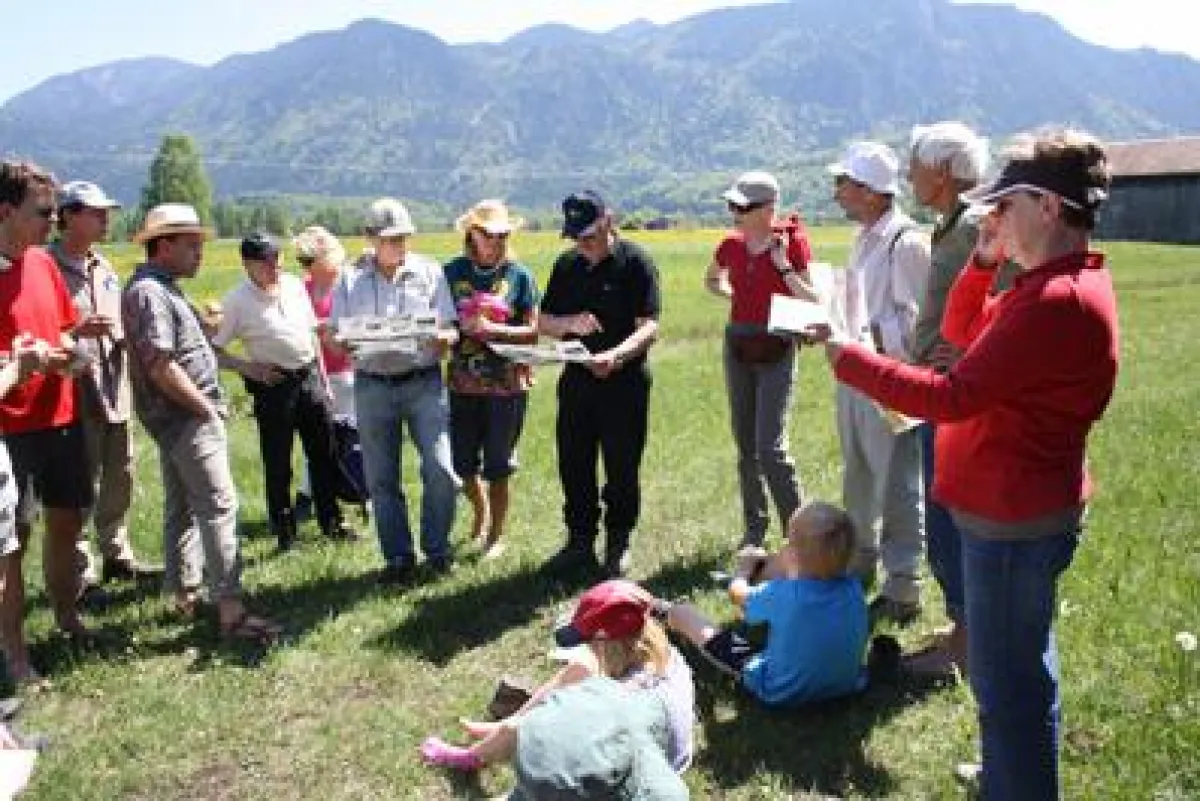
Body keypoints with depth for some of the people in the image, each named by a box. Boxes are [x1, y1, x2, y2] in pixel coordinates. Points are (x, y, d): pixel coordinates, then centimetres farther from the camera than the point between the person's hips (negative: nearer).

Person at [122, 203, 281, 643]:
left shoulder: (162, 288, 15)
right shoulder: (149, 292, -17)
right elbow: (161, 367, -24)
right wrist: (207, 408, -15)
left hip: (180, 418, 11)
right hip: (188, 418, -11)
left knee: (182, 507, 15)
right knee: (218, 506, -11)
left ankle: (185, 595, 25)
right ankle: (231, 610, -11)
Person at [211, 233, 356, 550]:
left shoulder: (294, 285, 6)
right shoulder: (237, 300, -9)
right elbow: (214, 349, -8)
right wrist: (248, 368, -18)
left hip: (309, 378, 5)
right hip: (273, 385, -5)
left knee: (325, 455, 11)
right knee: (277, 464, 3)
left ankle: (332, 523, 26)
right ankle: (284, 532, 18)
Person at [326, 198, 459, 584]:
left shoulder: (430, 272, 5)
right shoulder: (350, 279, 7)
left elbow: (450, 330, 3)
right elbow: (333, 335, 7)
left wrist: (442, 338, -20)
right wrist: (346, 341, -16)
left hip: (424, 381, -1)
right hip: (372, 386, 1)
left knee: (441, 470, -9)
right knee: (381, 479, 7)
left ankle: (436, 547, 13)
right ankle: (398, 557, 21)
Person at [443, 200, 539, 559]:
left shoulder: (520, 275, -1)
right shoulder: (453, 271, 3)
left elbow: (533, 330, -5)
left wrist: (492, 329, -18)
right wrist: (461, 327, -13)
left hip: (507, 384, -2)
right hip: (463, 382, 2)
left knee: (497, 467, 6)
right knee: (462, 462, 11)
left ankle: (495, 536, 24)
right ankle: (481, 510, 42)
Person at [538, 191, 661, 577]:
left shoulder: (635, 261, -8)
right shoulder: (566, 265, 9)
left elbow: (648, 327, -16)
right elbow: (543, 322, 11)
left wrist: (617, 355, -35)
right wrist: (570, 323, -11)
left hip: (624, 383, -5)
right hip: (576, 381, 5)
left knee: (622, 470, 5)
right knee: (573, 466, 9)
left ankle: (618, 547, 22)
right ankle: (580, 543, 25)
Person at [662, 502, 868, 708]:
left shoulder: (782, 595, -31)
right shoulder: (854, 589, -20)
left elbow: (737, 594, -6)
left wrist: (744, 568, 15)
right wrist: (767, 560, 12)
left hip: (781, 692, -5)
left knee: (681, 612, 3)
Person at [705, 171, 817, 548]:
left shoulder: (792, 241, -9)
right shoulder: (732, 244, 4)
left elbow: (812, 301, -11)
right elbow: (711, 280, 25)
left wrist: (782, 264, -18)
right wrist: (735, 295, 8)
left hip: (776, 349, -5)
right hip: (737, 345, 5)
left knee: (769, 446, -11)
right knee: (745, 444, 10)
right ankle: (754, 527, 23)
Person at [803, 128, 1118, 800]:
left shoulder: (1057, 301, -26)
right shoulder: (1064, 283, 9)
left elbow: (950, 397, -28)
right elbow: (961, 332, 15)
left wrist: (846, 355, -20)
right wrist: (984, 261, 1)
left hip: (1014, 520, -11)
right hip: (1027, 508, 11)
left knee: (1008, 682, 4)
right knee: (1022, 669, 26)